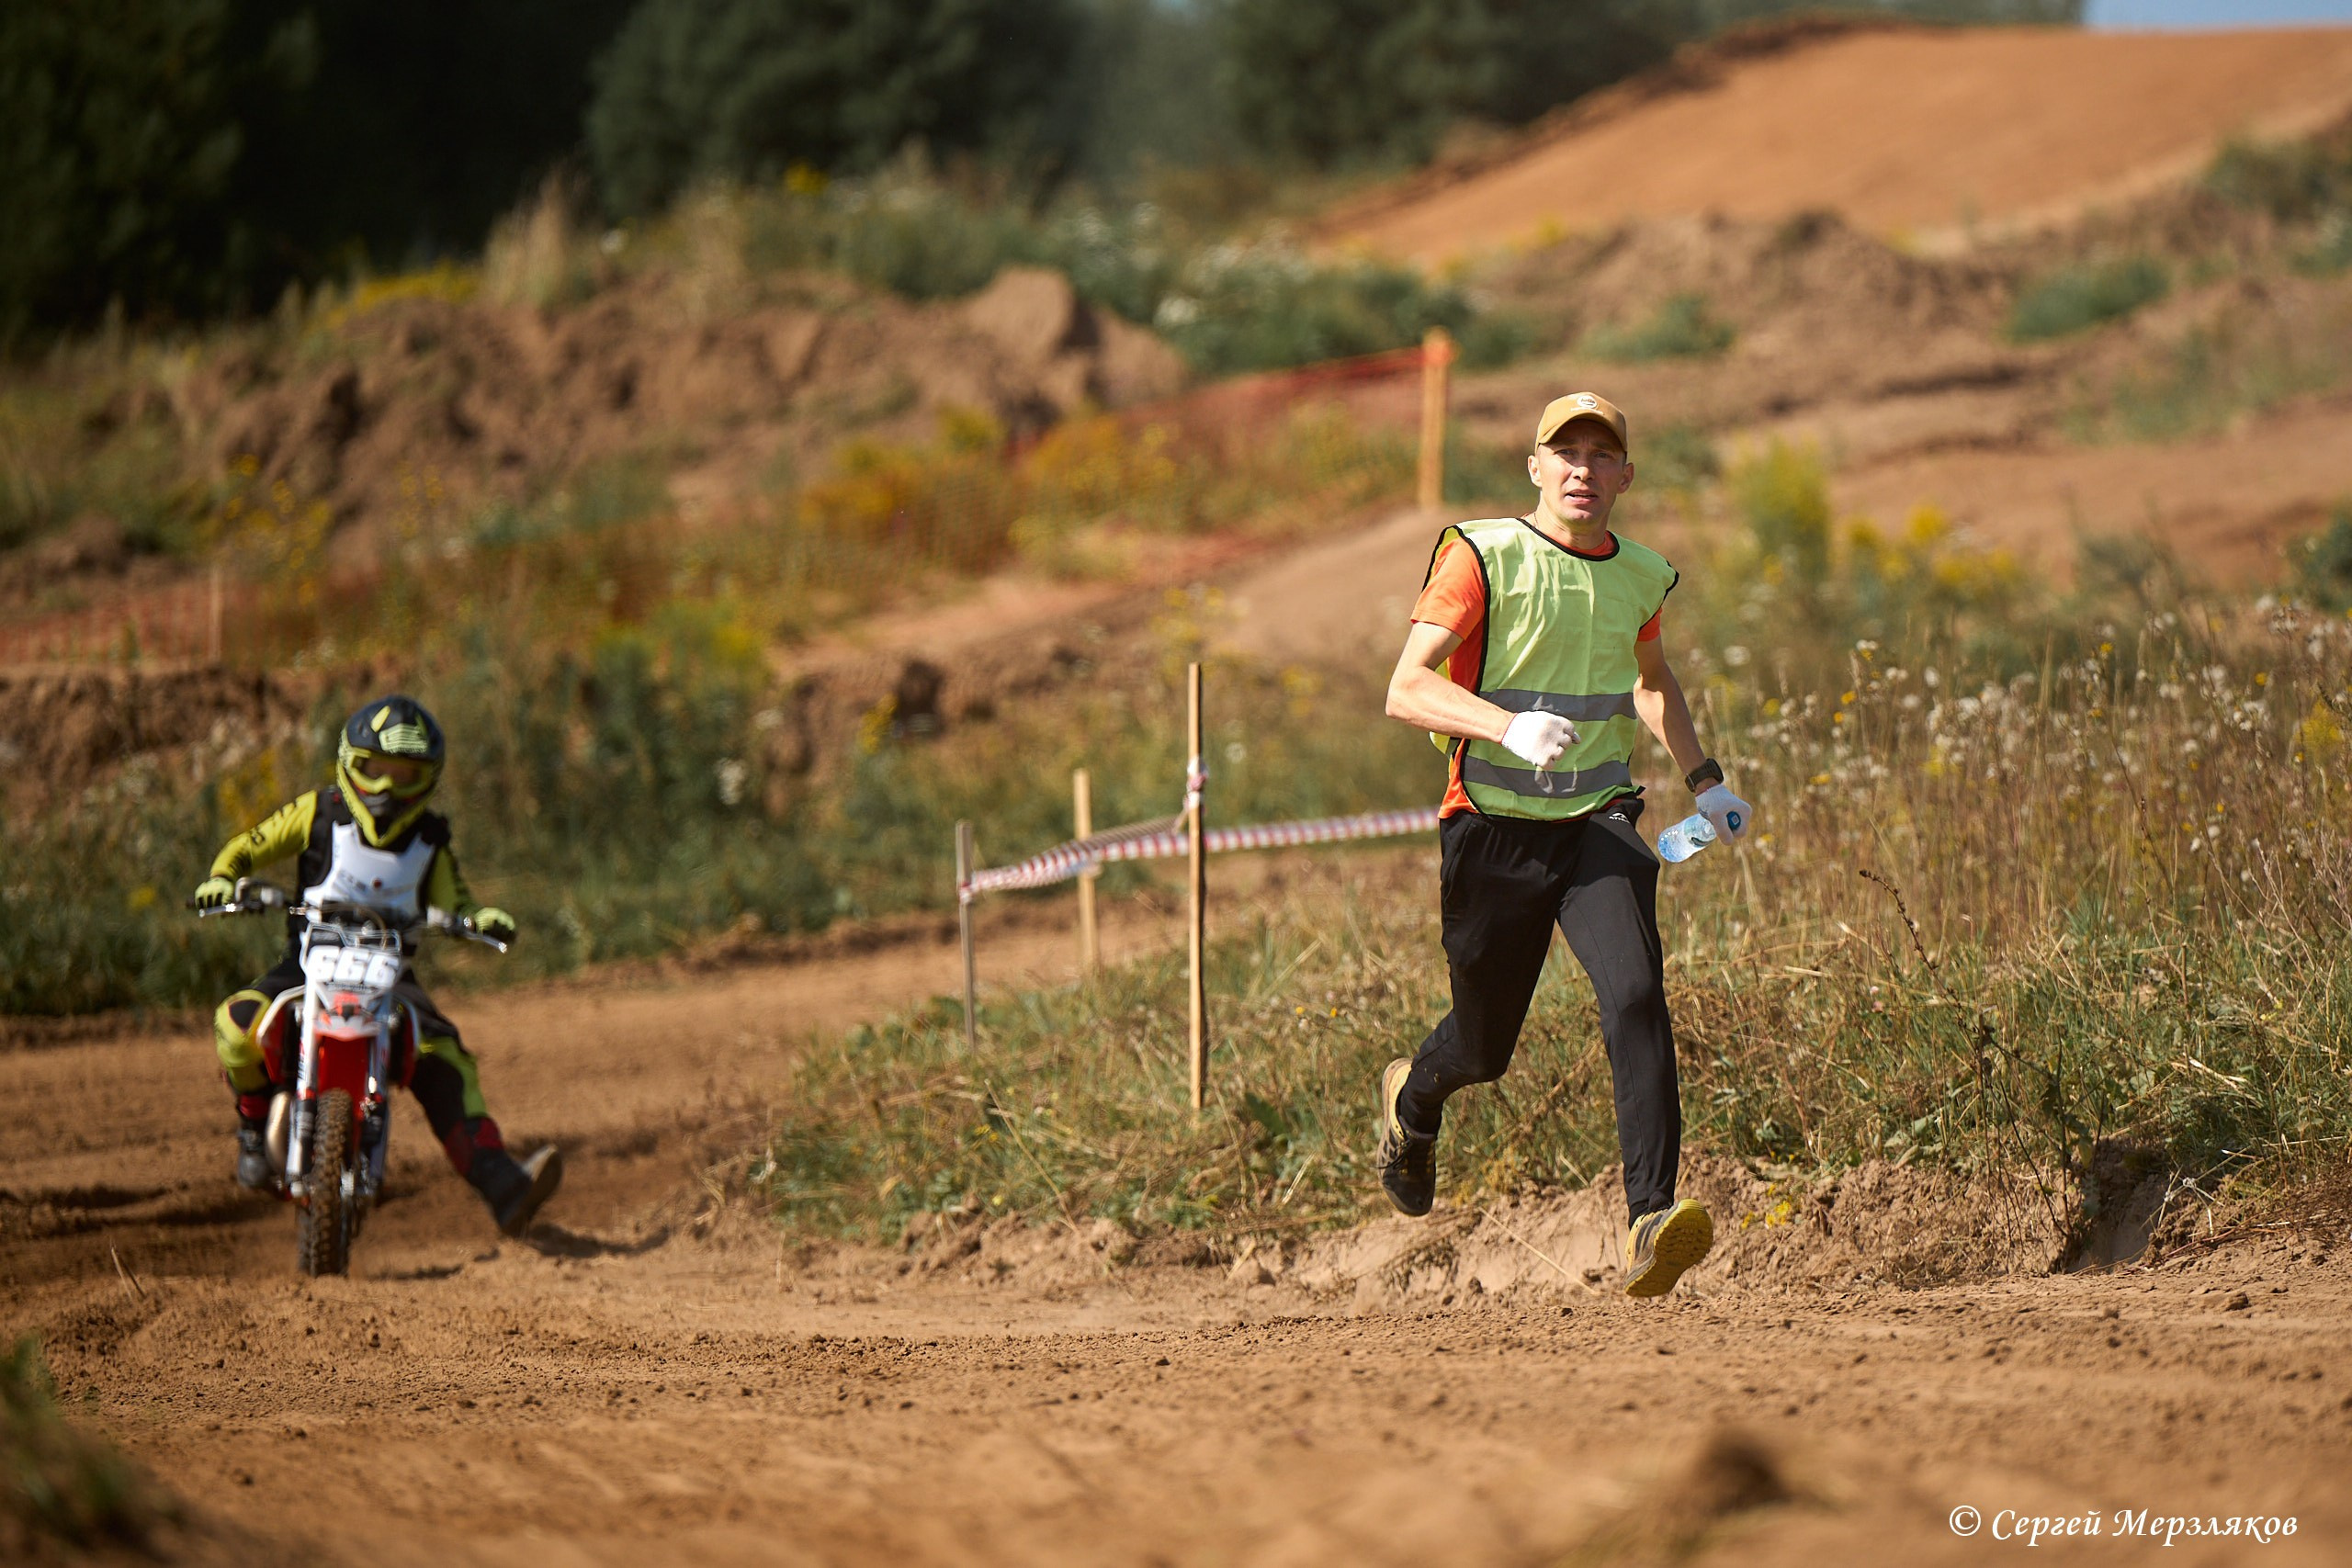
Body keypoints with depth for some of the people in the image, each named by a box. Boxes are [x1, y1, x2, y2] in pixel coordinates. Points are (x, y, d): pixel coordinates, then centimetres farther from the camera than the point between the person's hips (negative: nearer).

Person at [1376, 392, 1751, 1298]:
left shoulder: (1641, 578, 9)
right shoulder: (1484, 557, -8)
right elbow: (1407, 688, -18)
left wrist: (1703, 781, 22)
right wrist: (1509, 725, -34)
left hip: (1596, 823, 3)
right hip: (1493, 830, -3)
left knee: (1636, 999, -22)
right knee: (1485, 1047, 10)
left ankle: (1650, 1227, -29)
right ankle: (1412, 1100, 48)